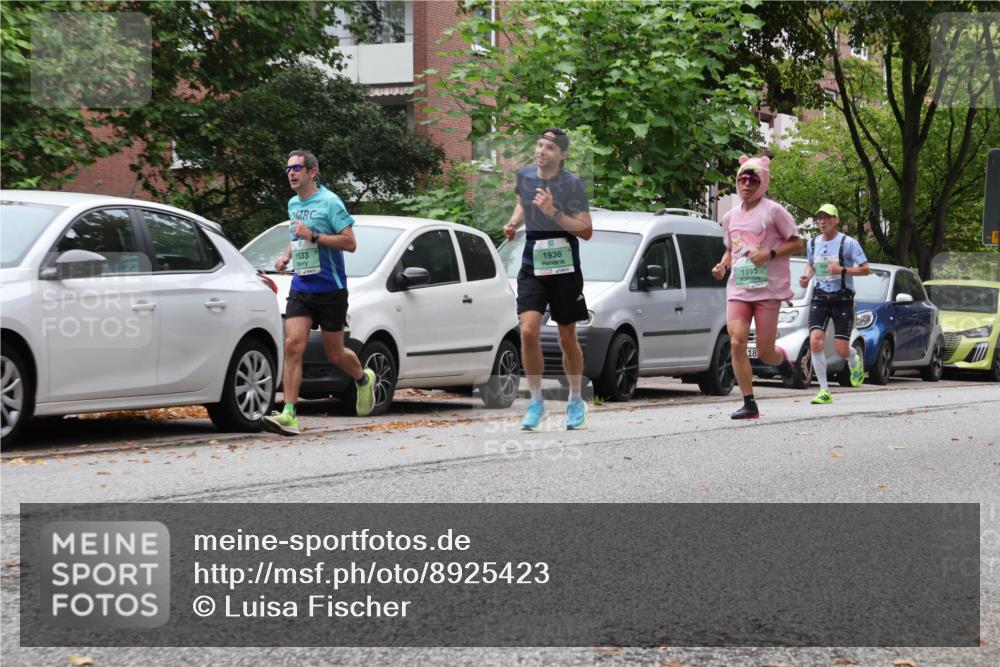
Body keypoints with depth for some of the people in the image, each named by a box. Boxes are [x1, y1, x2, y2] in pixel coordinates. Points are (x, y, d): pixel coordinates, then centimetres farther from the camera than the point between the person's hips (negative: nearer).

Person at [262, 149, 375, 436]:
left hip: (330, 289, -5)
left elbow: (350, 243, -14)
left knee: (335, 354, 5)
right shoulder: (293, 204, 13)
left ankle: (364, 379, 39)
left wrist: (312, 235, -21)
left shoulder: (329, 202, -9)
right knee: (293, 346, -12)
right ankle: (288, 415, -17)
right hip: (301, 288, 5)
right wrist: (286, 256, 10)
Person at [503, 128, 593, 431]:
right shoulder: (524, 175, 3)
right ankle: (536, 400, -1)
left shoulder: (572, 184, -10)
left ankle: (576, 401, 27)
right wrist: (513, 223, 5)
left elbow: (586, 231, -13)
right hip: (532, 266, 3)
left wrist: (553, 213, -24)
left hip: (564, 268, -3)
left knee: (567, 339, 8)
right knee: (528, 331, -14)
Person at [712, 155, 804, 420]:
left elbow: (796, 243, -1)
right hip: (737, 289, 4)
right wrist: (722, 265, 4)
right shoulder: (730, 217, 13)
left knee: (764, 353, -4)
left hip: (768, 289, -4)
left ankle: (783, 360, 34)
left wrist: (769, 254, -15)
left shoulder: (773, 211, -3)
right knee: (736, 343, -13)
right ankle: (749, 404, -7)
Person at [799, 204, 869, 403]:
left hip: (842, 299, -3)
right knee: (815, 342, -17)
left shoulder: (848, 243, -6)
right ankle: (825, 391, -9)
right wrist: (806, 276, 5)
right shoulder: (812, 243, 9)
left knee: (841, 350, -6)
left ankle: (855, 359, 34)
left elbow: (865, 269, -5)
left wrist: (842, 270, -19)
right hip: (820, 297, 4)